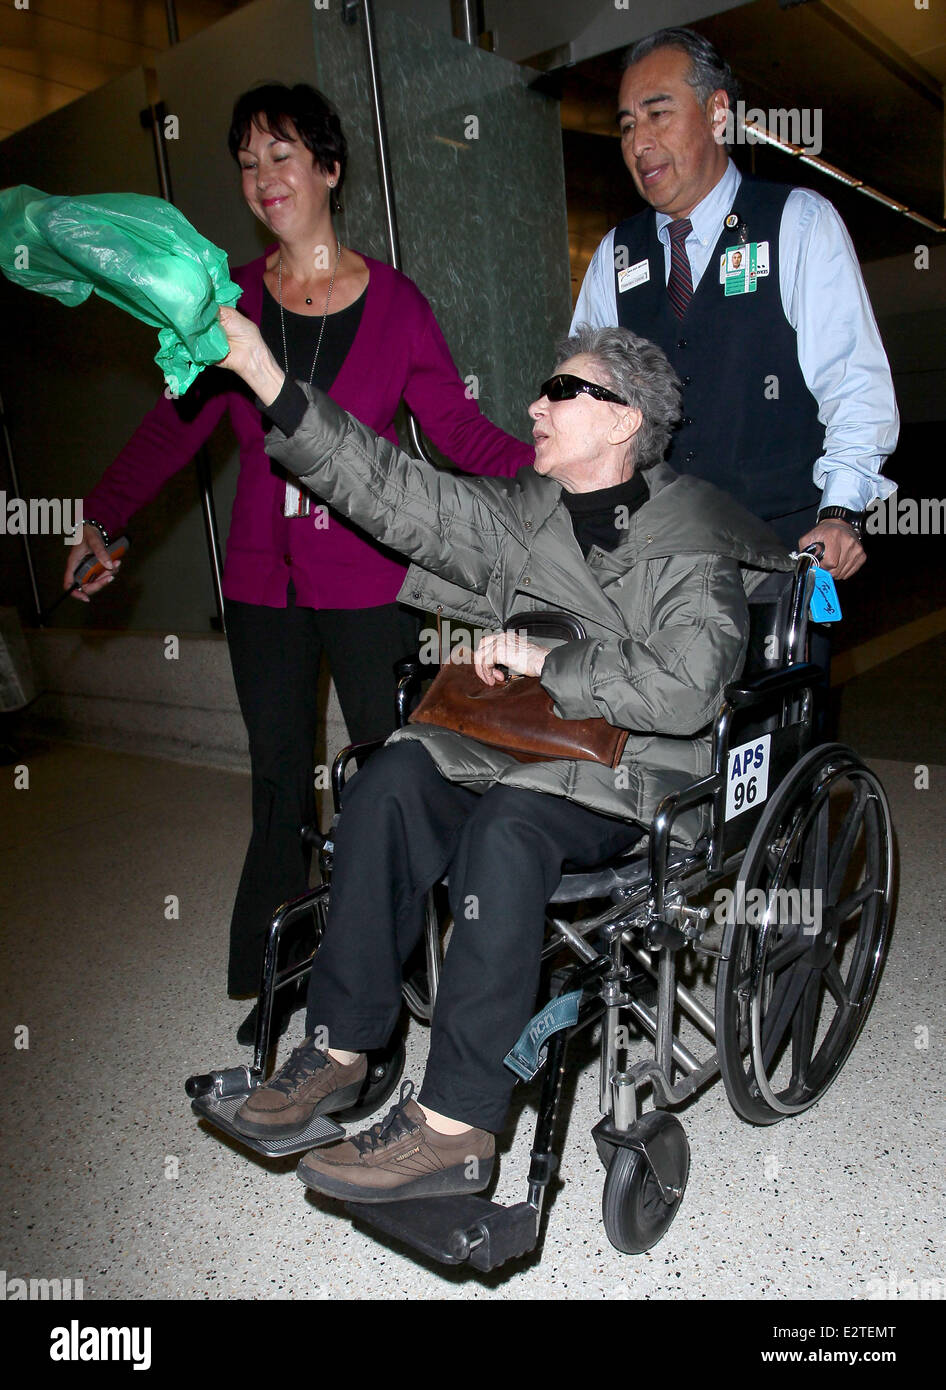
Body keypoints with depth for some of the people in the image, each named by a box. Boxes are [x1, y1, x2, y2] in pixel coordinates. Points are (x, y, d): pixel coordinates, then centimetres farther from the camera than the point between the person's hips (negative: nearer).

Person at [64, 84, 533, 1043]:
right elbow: (176, 422, 6)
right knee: (278, 783, 10)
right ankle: (274, 981, 28)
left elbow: (459, 429, 0)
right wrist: (103, 518, -4)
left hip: (368, 584, -2)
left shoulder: (394, 301, 0)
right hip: (262, 585, 2)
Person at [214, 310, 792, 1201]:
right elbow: (390, 487, 6)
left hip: (626, 778, -5)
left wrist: (546, 660, -15)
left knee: (511, 819, -35)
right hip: (511, 752, 5)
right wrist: (259, 370, 3)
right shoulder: (520, 514, 13)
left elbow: (684, 689, -18)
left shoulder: (694, 543, -3)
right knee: (393, 776, -24)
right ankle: (340, 1045, -14)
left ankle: (454, 1125, -29)